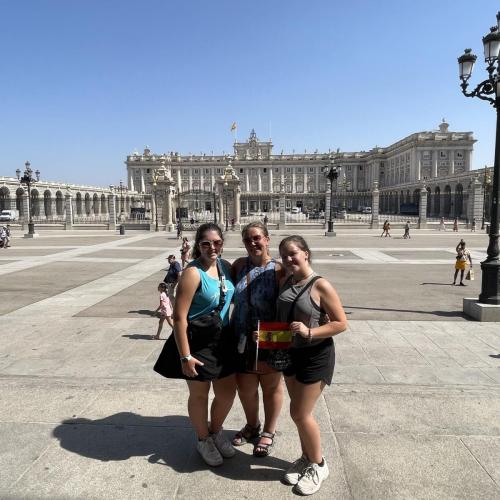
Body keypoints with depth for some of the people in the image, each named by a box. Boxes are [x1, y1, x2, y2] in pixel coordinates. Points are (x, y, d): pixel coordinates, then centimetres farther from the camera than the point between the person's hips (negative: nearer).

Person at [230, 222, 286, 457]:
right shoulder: (239, 265, 0)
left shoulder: (278, 270, -14)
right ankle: (252, 426, 46)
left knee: (271, 386, 16)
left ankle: (269, 432, 41)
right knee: (245, 386, 16)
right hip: (242, 340, 4)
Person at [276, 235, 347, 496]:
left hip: (315, 356, -6)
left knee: (300, 414, -1)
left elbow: (341, 323, -17)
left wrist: (309, 332, -27)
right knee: (299, 412, 17)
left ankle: (318, 465, 23)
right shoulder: (285, 282, 2)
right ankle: (306, 457, 38)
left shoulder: (320, 285, -18)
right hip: (291, 353, 6)